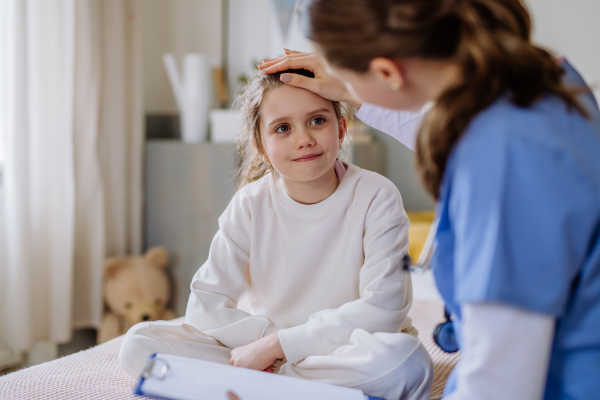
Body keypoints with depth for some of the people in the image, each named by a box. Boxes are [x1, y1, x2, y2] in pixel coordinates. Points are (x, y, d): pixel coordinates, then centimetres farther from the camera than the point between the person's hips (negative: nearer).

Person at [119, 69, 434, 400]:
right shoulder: (251, 204, -4)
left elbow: (382, 310, -19)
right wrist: (267, 341, -19)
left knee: (405, 361, -38)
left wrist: (279, 344, -20)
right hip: (266, 354, 3)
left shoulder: (376, 197, -12)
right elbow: (205, 303, -4)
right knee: (138, 344, -12)